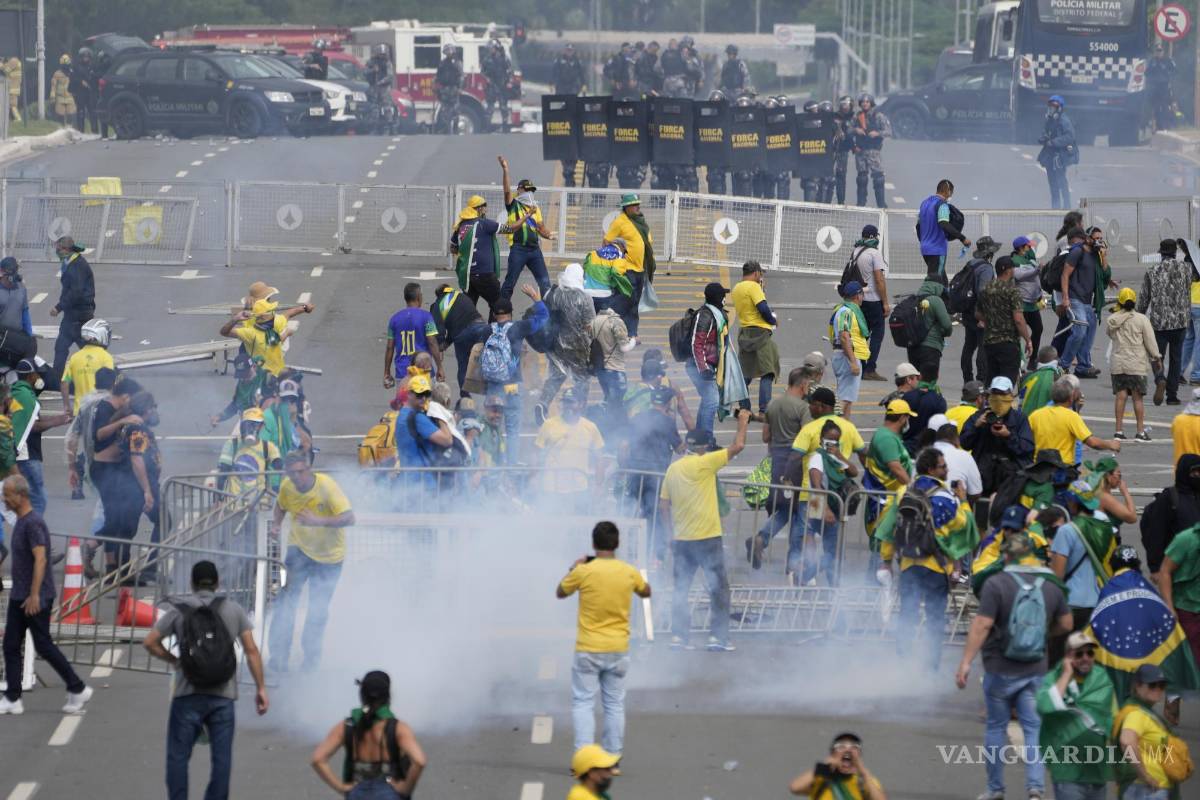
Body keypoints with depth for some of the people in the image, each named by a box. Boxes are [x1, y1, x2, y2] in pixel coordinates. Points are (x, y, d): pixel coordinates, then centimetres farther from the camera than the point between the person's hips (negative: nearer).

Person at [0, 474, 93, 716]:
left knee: (43, 646, -3)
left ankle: (78, 689, 8)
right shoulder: (21, 522, 13)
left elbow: (40, 559, -25)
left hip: (36, 598, -10)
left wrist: (34, 595, -29)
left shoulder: (33, 523, -18)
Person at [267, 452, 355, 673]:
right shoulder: (287, 487, -12)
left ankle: (311, 657, 23)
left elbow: (349, 518, -32)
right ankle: (279, 655, -10)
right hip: (300, 548, 2)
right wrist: (275, 524, -7)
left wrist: (318, 521, -43)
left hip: (329, 555, -2)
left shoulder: (327, 486, -26)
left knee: (318, 609, 7)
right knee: (287, 598, -13)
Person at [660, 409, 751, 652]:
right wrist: (743, 422, 4)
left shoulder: (673, 469, 7)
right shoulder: (704, 463, -11)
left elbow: (663, 507, 10)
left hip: (682, 540, 6)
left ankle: (678, 636, 8)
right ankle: (718, 636, 1)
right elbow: (737, 446, -11)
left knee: (681, 588, 11)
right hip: (707, 538, -6)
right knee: (719, 588, 3)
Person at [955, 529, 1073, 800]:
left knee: (996, 726, 11)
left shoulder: (995, 584, -12)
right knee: (1034, 727, 4)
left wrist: (966, 661, -15)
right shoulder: (1051, 586, 3)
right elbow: (1065, 624, 13)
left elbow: (982, 625, -17)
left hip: (1000, 669, -3)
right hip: (1035, 671, 3)